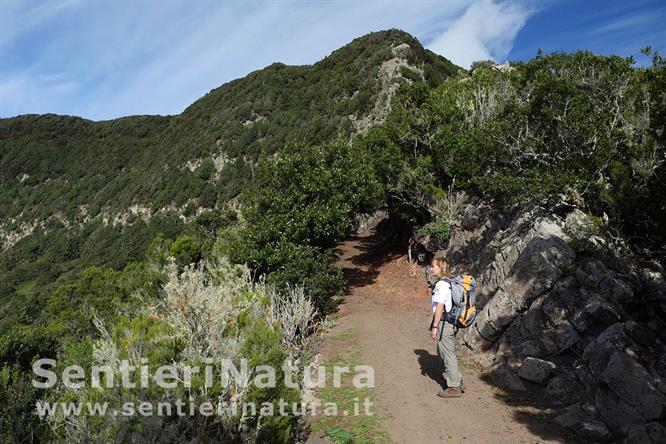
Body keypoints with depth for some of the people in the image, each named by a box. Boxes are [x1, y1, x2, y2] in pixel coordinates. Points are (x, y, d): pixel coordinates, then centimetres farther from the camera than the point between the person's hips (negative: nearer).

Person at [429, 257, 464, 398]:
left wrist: (434, 327, -17)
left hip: (444, 323, -10)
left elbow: (440, 307, -21)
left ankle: (454, 388, 10)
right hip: (451, 322, 10)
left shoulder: (441, 284, -17)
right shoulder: (450, 283, 12)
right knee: (443, 352, 20)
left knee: (448, 355, 0)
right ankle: (458, 383, 27)